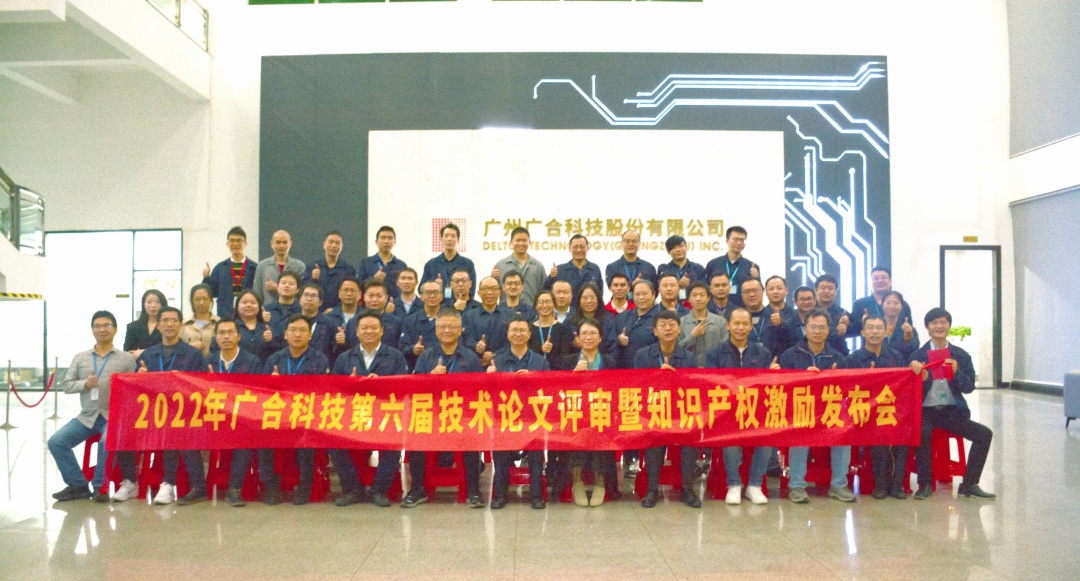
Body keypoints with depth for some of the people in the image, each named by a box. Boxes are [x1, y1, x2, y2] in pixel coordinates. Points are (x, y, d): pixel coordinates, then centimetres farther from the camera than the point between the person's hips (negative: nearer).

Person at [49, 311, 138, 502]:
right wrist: (85, 384, -9)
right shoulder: (80, 357, 13)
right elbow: (66, 385, 9)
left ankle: (100, 486, -9)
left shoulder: (127, 359, 4)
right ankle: (78, 485, 2)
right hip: (87, 416, 4)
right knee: (56, 442, -13)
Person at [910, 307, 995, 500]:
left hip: (953, 411, 3)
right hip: (926, 411, -3)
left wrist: (957, 372, -17)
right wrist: (921, 379, -24)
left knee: (984, 434, -15)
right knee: (922, 433, -33)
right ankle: (925, 484, -15)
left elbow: (969, 387, 3)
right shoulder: (917, 356, 1)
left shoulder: (961, 355, 8)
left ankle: (969, 484, -1)